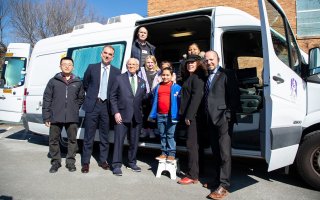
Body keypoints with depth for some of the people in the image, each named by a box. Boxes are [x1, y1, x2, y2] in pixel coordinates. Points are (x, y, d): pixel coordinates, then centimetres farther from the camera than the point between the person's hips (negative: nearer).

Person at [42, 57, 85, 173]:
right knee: (54, 140, 7)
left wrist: (75, 109, 4)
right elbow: (47, 99, 2)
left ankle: (70, 161, 21)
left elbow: (81, 98, 16)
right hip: (55, 117, 0)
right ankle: (55, 161, 23)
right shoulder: (53, 81, 4)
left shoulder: (78, 82, 8)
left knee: (72, 140, 7)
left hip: (72, 118, 1)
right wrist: (46, 117, -3)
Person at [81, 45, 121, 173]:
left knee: (105, 136, 10)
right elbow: (85, 84, 13)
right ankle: (85, 162, 14)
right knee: (89, 136, 4)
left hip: (106, 106, 1)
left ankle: (103, 160, 23)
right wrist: (92, 96, 11)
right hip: (92, 105, -1)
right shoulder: (92, 68, 5)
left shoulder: (116, 72, 4)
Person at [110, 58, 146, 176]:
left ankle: (132, 162, 28)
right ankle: (117, 165, 9)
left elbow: (143, 98, 15)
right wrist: (116, 112, -9)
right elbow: (113, 97, 0)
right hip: (122, 115, -3)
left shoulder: (142, 82, 12)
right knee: (119, 141, -2)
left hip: (136, 117, 4)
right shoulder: (119, 79, 3)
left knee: (134, 141, 11)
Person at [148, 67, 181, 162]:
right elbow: (154, 101, 14)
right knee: (162, 135, 11)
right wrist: (152, 114, 10)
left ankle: (171, 154, 5)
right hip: (159, 115, 5)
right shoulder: (158, 87, 11)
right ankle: (164, 153, 20)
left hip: (170, 115, -4)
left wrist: (176, 115, -12)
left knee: (170, 135, -2)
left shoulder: (176, 87, -2)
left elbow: (179, 102, -4)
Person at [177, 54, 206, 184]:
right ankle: (194, 172, 25)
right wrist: (186, 115, 14)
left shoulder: (197, 77, -9)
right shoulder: (191, 77, 21)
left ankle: (192, 176, 0)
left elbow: (196, 97, -19)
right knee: (195, 144, 14)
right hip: (191, 116, 10)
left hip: (194, 116, -10)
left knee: (191, 145, -7)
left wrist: (189, 115, -20)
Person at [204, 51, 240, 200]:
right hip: (211, 120, 7)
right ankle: (217, 180, 21)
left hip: (223, 119, -7)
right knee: (215, 152, 12)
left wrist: (228, 115, -16)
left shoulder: (227, 74, -2)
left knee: (224, 153, -6)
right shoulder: (207, 78, 19)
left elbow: (235, 96, -9)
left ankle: (224, 186, -1)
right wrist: (206, 117, 9)